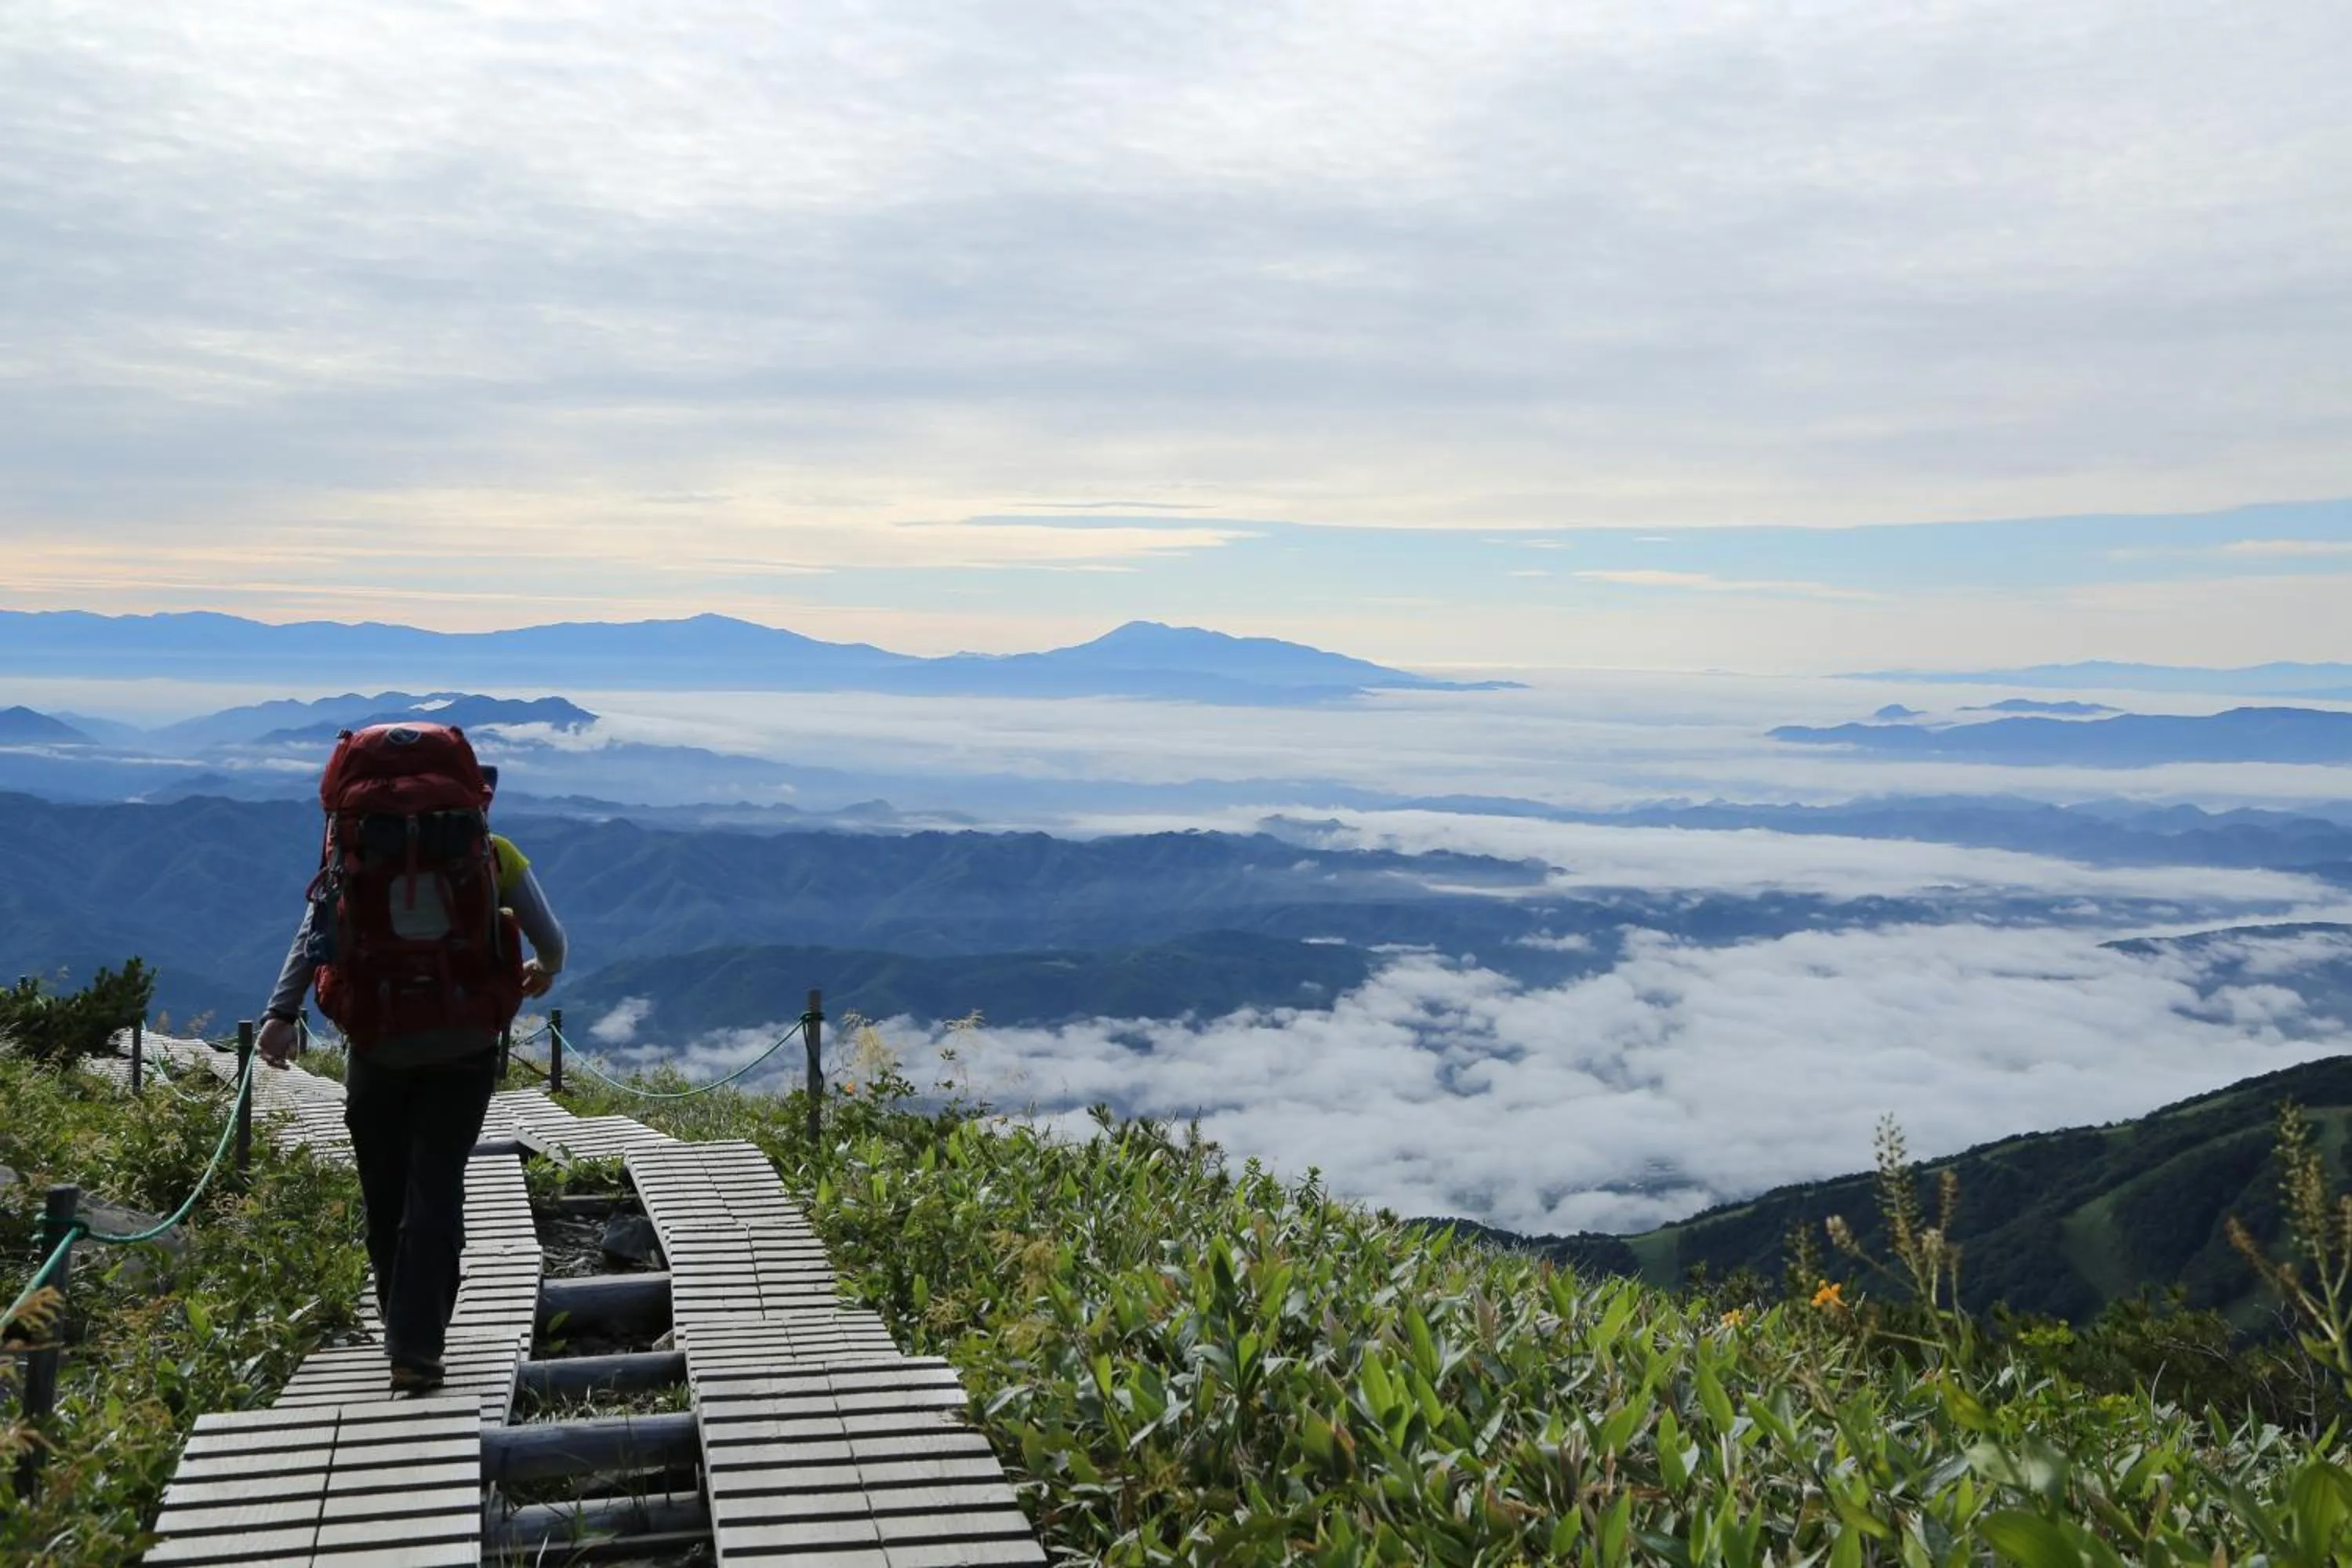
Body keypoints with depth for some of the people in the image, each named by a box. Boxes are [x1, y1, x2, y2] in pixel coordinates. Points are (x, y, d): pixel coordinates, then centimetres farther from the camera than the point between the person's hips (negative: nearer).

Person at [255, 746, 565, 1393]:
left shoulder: (358, 851, 5)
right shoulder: (491, 853, 3)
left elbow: (315, 932, -8)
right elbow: (550, 940, 2)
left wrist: (281, 1012, -13)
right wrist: (545, 972, 24)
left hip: (376, 1052, 1)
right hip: (462, 1051, -1)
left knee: (385, 1202, 14)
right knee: (434, 1200, 0)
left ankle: (406, 1342, 26)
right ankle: (415, 1353, -7)